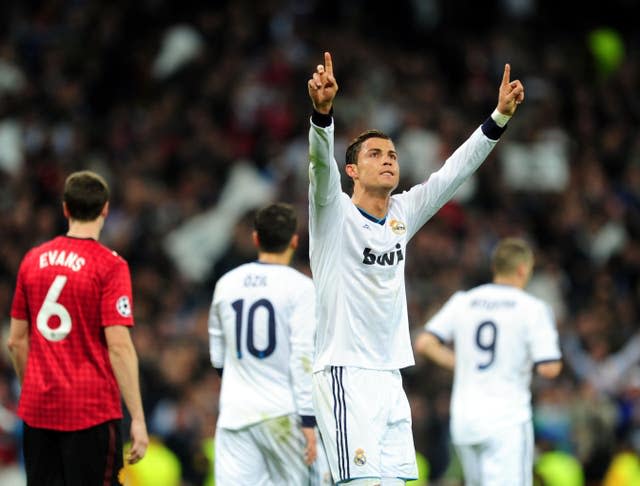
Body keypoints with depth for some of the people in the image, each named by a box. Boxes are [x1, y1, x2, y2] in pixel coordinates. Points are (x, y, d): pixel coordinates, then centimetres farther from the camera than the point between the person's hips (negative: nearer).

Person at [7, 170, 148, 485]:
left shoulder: (32, 260, 6)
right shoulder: (110, 266, -9)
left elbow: (17, 341, 11)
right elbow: (119, 346, -14)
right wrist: (138, 419, -12)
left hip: (38, 411, 5)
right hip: (93, 411, -5)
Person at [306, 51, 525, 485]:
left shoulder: (404, 214, 12)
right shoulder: (335, 213, -4)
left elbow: (456, 171, 11)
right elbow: (322, 165, -22)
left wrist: (500, 116, 1)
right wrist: (322, 111, -40)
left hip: (391, 376, 7)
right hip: (346, 373, -7)